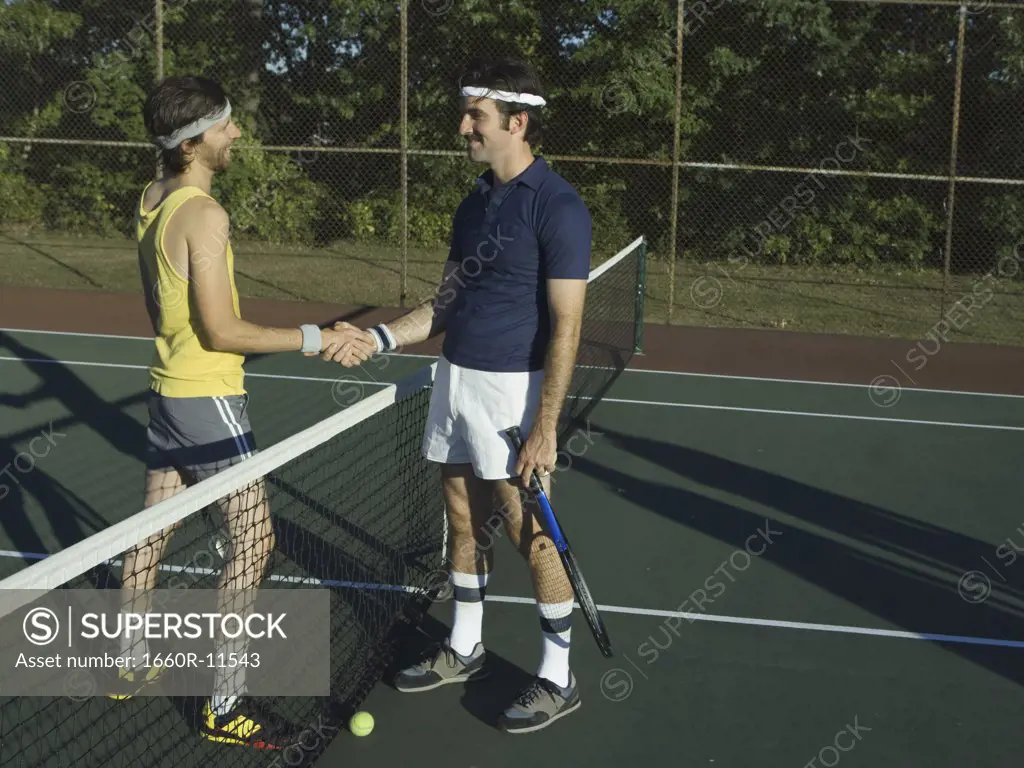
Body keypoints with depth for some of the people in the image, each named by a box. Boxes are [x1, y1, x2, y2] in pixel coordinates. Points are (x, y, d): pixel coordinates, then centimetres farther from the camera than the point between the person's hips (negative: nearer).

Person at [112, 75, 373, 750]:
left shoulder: (153, 199, 6)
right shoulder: (204, 214, -21)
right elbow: (221, 331, -21)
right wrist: (316, 338, -18)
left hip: (168, 385, 9)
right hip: (210, 396, -9)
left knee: (153, 531, 19)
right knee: (254, 542, -3)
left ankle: (129, 664, 34)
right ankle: (226, 705, 3)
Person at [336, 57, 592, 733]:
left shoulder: (557, 207, -14)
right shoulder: (475, 203, 11)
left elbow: (565, 327, -17)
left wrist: (544, 429, -21)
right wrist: (380, 338, 4)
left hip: (514, 388, -8)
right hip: (456, 379, 8)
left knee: (531, 533, 0)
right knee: (465, 523, 17)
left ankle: (558, 678, 15)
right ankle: (465, 648, 34)